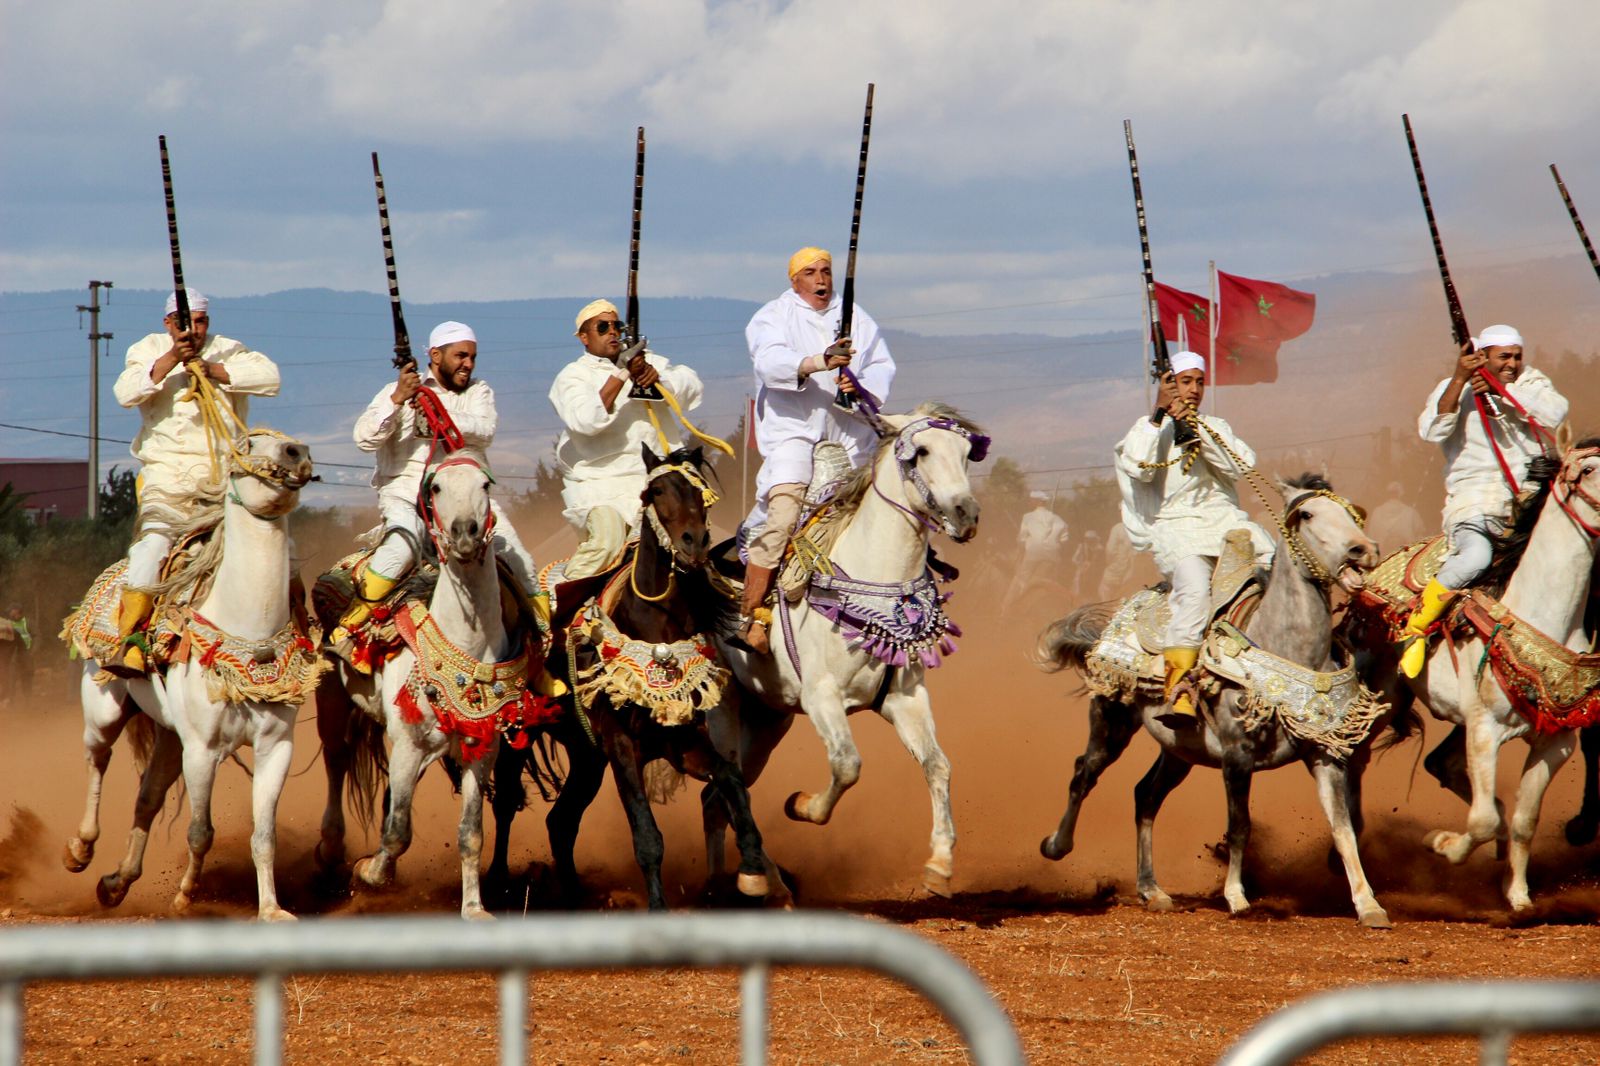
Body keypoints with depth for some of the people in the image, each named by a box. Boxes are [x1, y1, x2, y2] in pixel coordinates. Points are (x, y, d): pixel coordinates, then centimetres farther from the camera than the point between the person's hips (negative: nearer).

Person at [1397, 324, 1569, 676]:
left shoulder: (1532, 383, 11)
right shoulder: (1454, 389, 5)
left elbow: (1555, 413, -10)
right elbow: (1431, 430, -13)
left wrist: (1502, 389, -16)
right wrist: (1459, 379, -19)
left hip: (1529, 493, 4)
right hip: (1474, 498, -4)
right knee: (1475, 556, -32)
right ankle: (1414, 631, -17)